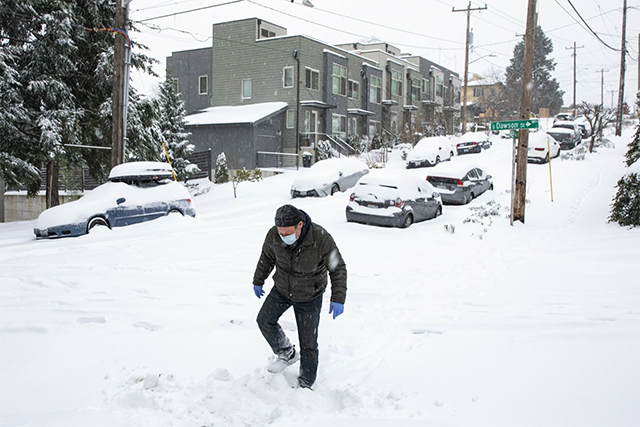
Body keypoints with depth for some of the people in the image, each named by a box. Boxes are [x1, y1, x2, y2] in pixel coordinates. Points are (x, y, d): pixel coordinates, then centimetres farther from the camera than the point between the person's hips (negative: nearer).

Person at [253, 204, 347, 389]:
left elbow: (338, 269, -20)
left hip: (309, 297, -4)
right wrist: (258, 281, 12)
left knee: (308, 343, 3)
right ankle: (287, 354, 35)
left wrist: (338, 299, -25)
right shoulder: (273, 235, -22)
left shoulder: (321, 239, -32)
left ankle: (306, 384, 22)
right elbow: (266, 258, 1)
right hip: (281, 290, 4)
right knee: (264, 320, 13)